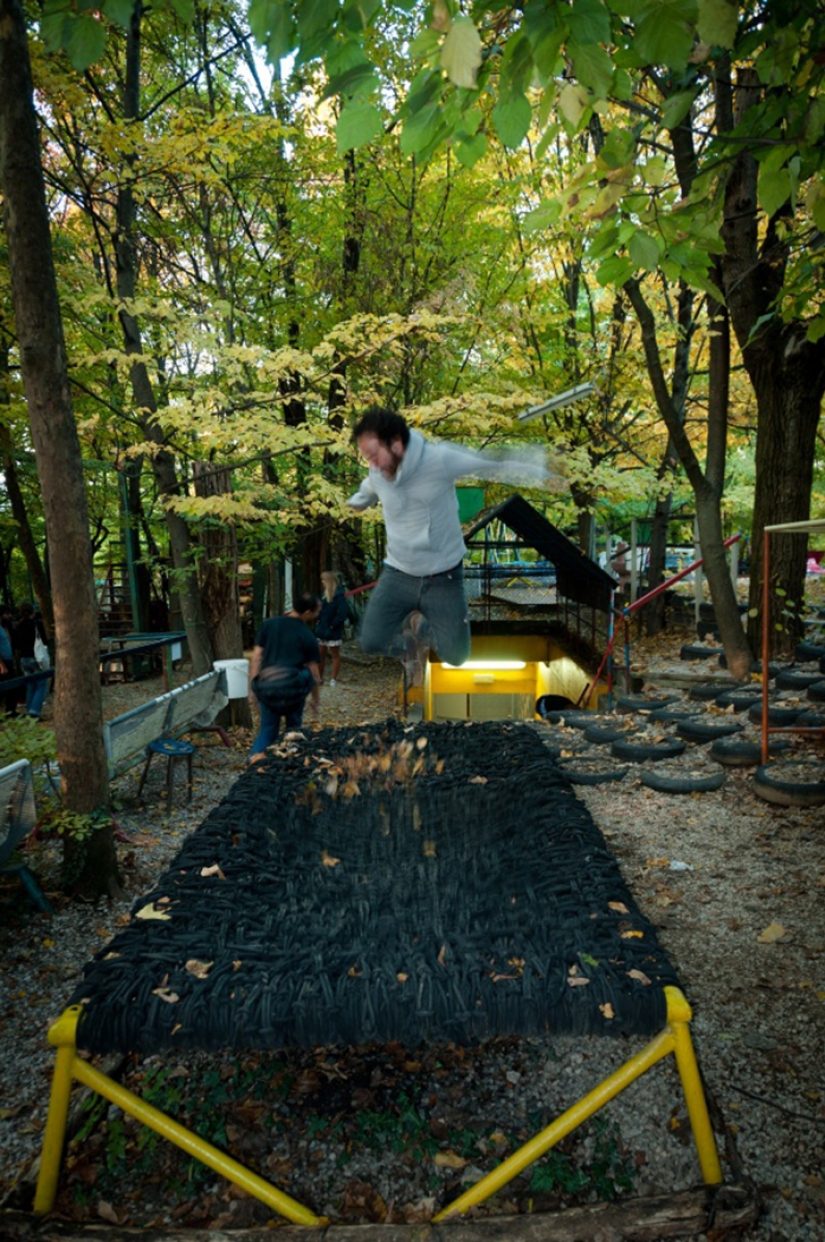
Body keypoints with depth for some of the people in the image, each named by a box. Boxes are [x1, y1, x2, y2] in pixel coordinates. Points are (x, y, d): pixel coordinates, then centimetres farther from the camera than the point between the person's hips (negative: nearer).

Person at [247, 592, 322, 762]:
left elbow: (256, 657, 7)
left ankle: (257, 754, -8)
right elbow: (314, 672, 7)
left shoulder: (269, 624, 10)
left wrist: (252, 688, 11)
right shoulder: (308, 637, 4)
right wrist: (315, 699, 21)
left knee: (268, 729, 15)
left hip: (266, 687, 2)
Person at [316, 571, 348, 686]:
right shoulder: (325, 594, 11)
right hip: (322, 629, 8)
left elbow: (341, 614, -19)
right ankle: (319, 677, 20)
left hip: (333, 631, -8)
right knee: (321, 654, 11)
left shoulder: (339, 595, -15)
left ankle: (334, 679, 9)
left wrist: (333, 625, -16)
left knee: (335, 655, 5)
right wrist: (319, 621, 1)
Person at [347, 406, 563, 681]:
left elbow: (494, 463, -10)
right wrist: (356, 502, 43)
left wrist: (540, 475, -4)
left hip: (443, 578, -3)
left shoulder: (439, 458, -21)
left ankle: (422, 627, 31)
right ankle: (410, 642, 22)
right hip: (398, 574, 3)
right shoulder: (376, 474, -5)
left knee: (456, 656, -2)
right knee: (371, 641, -13)